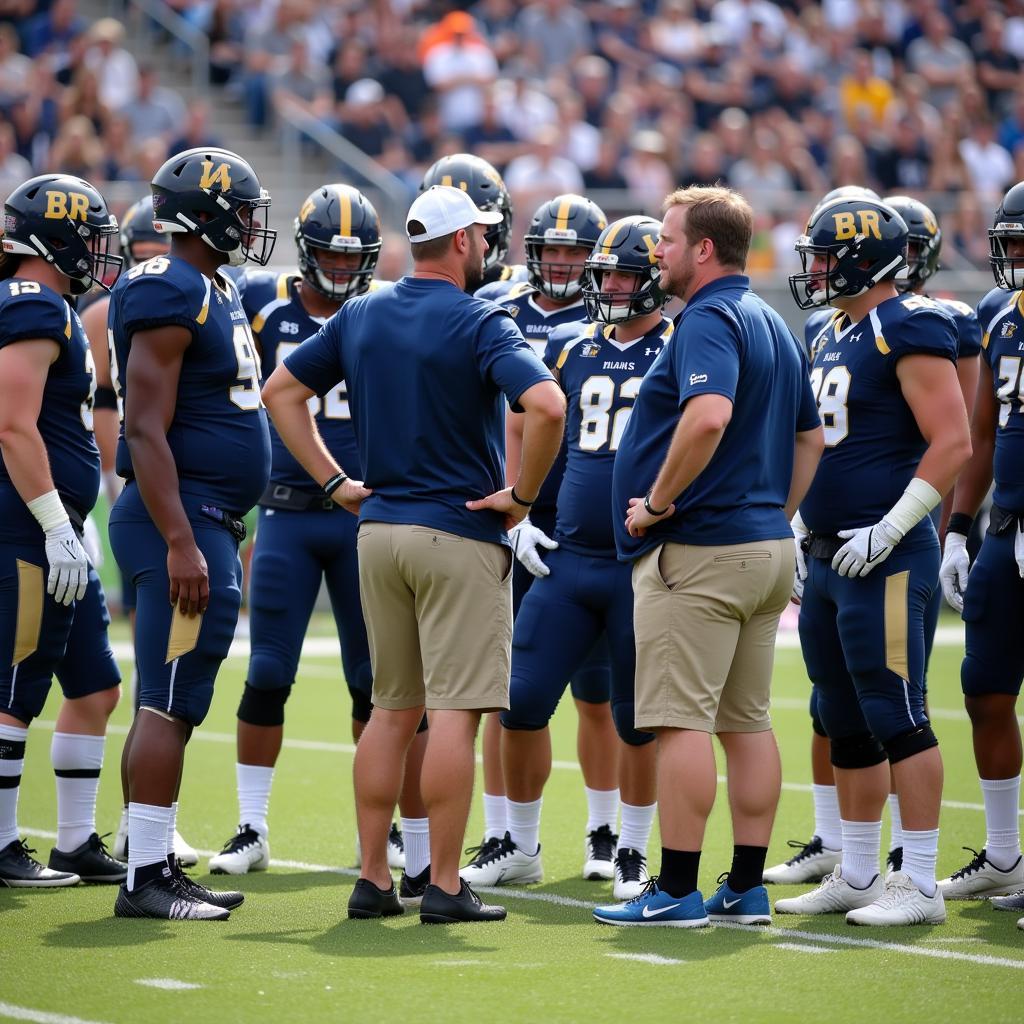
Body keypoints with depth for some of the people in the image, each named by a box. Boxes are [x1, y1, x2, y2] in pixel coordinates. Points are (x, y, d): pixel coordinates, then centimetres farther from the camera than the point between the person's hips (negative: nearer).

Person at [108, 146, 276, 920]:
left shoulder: (216, 293, 17)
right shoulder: (169, 293, -14)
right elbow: (146, 430, -19)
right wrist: (181, 543, -24)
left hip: (210, 523, 10)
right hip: (181, 518, -10)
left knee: (170, 704, 12)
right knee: (169, 704, -10)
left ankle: (158, 867, 16)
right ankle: (146, 878, -8)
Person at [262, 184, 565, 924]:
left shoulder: (360, 316, 8)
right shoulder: (479, 323, -11)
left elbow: (281, 392, 14)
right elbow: (545, 404, -26)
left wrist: (335, 482, 13)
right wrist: (523, 495, -13)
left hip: (378, 530, 6)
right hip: (459, 534, -6)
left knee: (393, 710, 13)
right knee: (455, 712, -4)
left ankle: (374, 878, 13)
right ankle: (445, 886, -4)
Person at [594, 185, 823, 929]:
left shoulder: (709, 319, -14)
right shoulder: (773, 325, 16)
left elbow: (708, 418, -30)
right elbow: (810, 436, 22)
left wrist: (658, 503, -20)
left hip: (699, 550, -9)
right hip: (767, 547, 9)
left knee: (681, 720, -6)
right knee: (747, 720, 11)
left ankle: (677, 891, -4)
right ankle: (747, 888, 14)